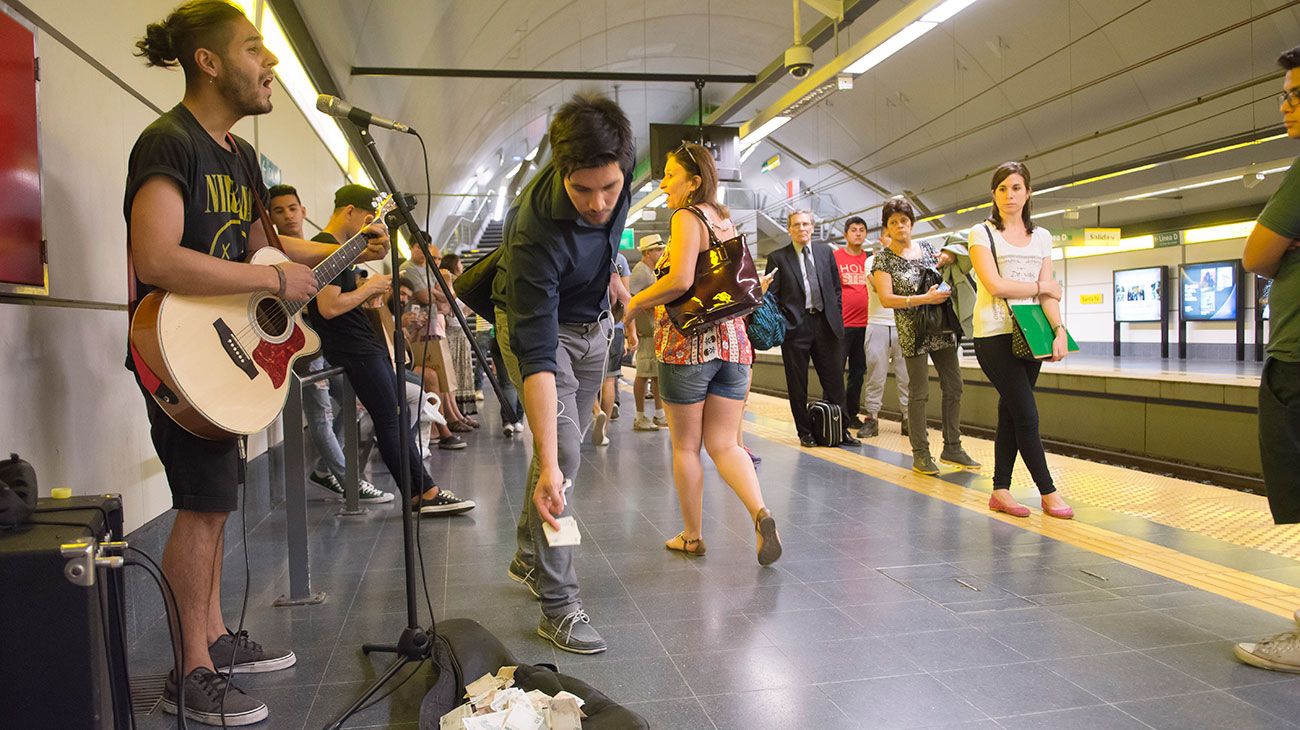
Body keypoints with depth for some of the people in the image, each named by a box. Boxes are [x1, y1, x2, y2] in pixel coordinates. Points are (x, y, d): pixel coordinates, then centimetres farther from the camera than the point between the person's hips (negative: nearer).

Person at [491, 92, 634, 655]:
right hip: (536, 325, -6)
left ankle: (528, 559, 30)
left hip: (592, 322, 7)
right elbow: (537, 354, -43)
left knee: (570, 444, 12)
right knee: (563, 450, -18)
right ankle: (558, 603, -8)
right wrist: (545, 466, -47)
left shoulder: (617, 172, -21)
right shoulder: (536, 233, -39)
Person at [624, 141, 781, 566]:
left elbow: (680, 279, -22)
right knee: (724, 444, 10)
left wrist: (636, 303, -8)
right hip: (733, 341, 7)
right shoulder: (725, 220, 15)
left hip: (688, 343, -7)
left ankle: (692, 535, 18)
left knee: (685, 447, 8)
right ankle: (760, 512, -13)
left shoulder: (687, 217, -8)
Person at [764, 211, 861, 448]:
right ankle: (805, 432, 15)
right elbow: (771, 295, 0)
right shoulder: (777, 257, 1)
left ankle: (840, 431, 14)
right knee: (797, 386, 4)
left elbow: (836, 287, 15)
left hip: (825, 324, 3)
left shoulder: (825, 252, 11)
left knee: (834, 382, 6)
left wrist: (836, 317, 7)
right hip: (794, 327, -3)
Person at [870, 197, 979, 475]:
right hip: (913, 332, -5)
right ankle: (921, 454, 7)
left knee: (954, 387, 8)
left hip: (942, 327, 6)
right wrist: (925, 299, -22)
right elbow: (886, 299, -14)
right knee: (919, 393, -2)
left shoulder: (927, 248, 10)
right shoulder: (883, 259, -4)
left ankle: (952, 448, 19)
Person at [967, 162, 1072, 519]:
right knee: (1026, 415, -6)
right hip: (994, 335, -5)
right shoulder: (982, 233, -1)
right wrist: (1039, 288, -1)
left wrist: (1059, 329, -11)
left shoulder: (1041, 237, 13)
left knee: (1011, 414, 6)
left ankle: (1000, 491, 14)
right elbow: (995, 286, -13)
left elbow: (1049, 291, 4)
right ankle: (1048, 492, 5)